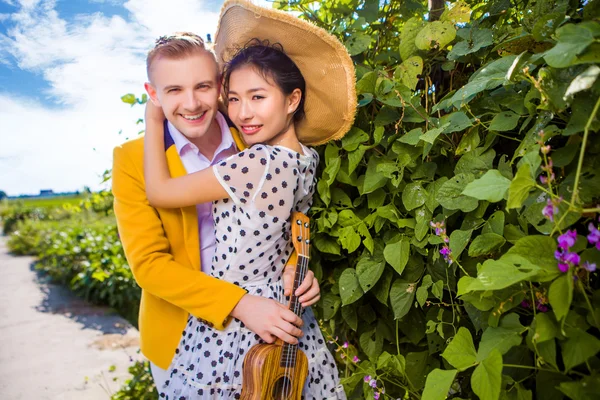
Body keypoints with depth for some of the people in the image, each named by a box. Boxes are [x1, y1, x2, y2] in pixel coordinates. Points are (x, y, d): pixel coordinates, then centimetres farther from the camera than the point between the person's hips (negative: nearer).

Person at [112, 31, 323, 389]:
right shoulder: (133, 160, -14)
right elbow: (148, 262, -18)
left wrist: (294, 268, -20)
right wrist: (238, 304, -28)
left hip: (259, 326, 2)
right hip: (180, 336, -1)